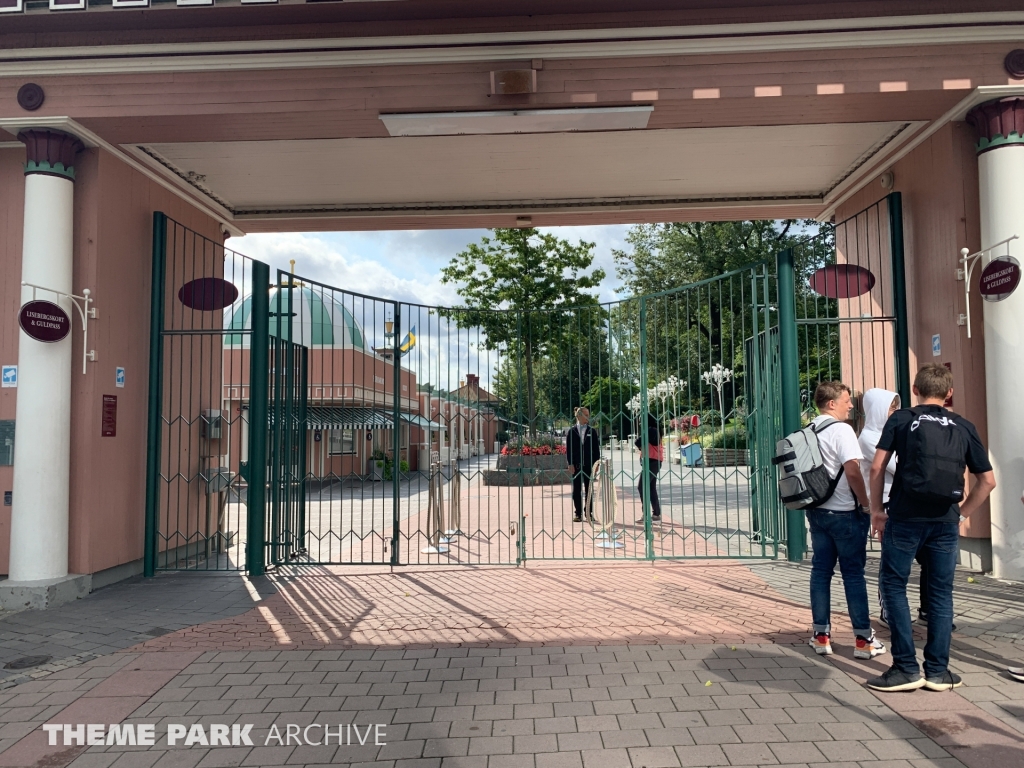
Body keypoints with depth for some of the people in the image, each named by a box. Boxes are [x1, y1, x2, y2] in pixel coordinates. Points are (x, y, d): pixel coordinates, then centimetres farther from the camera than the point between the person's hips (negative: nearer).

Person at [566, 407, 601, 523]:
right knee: (577, 490, 3)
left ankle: (589, 513, 12)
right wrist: (570, 464, -6)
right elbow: (568, 449, 1)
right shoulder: (571, 431, 2)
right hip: (576, 465, -1)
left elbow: (596, 448, 5)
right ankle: (578, 513, 10)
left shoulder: (592, 431, 5)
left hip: (589, 465, 1)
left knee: (589, 489, 6)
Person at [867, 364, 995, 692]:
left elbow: (877, 467, -5)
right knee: (941, 592, 12)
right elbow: (988, 480, 11)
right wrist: (962, 512, 18)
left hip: (905, 518, -3)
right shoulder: (963, 427, 11)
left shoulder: (901, 419, 3)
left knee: (893, 586, 7)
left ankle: (906, 669, 6)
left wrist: (877, 510, 4)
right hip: (945, 522, 3)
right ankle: (938, 671, 17)